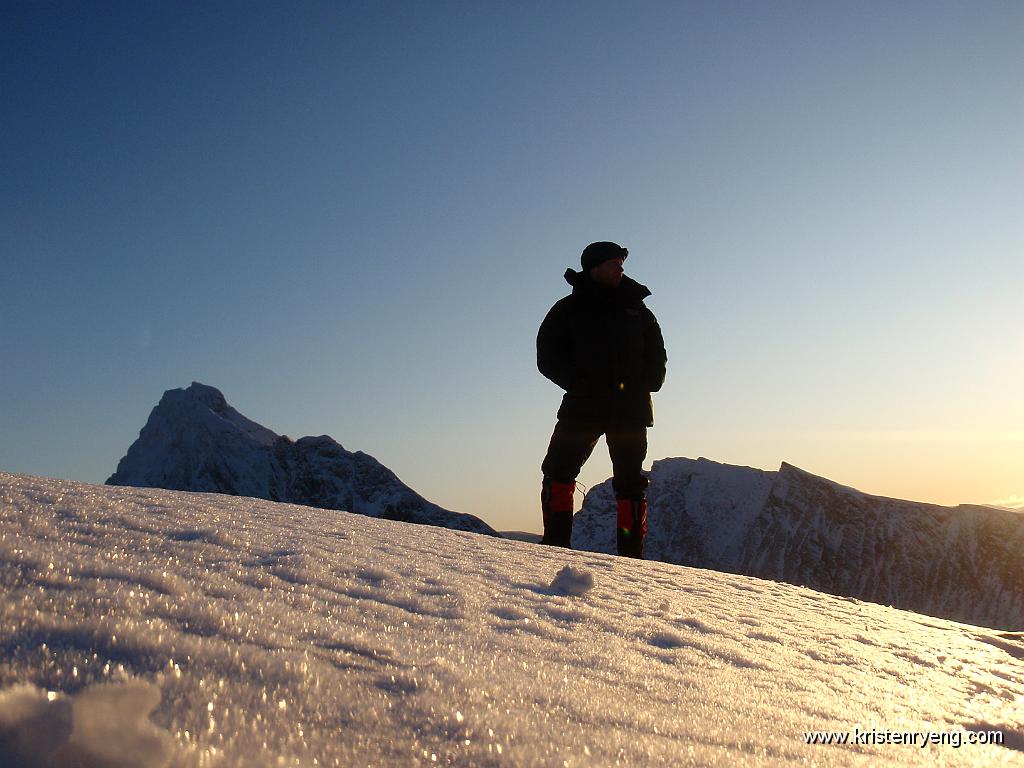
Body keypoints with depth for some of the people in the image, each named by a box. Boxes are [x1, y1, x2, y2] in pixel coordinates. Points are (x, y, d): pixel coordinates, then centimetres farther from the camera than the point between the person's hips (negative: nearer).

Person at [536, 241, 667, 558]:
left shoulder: (638, 311, 17)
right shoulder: (569, 309, 10)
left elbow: (657, 358, 18)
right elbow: (547, 357, 2)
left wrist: (642, 387, -2)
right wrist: (579, 384, -13)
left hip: (631, 409, 2)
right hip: (583, 406, -2)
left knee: (630, 482, 2)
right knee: (558, 472, -10)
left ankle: (632, 554, 7)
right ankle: (555, 543, -6)